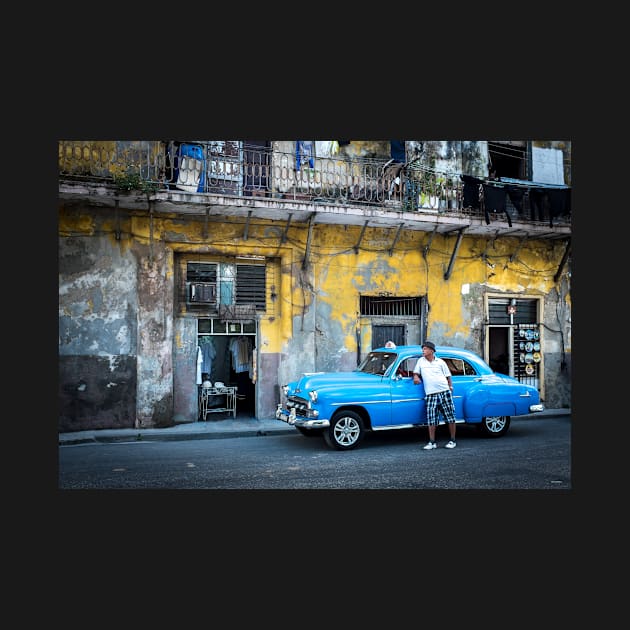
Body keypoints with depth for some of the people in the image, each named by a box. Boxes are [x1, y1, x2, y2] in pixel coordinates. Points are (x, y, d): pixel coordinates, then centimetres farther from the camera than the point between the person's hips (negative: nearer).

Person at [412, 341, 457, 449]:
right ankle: (432, 442, 2)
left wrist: (450, 386, -1)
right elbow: (416, 372, 20)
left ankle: (452, 440, 11)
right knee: (431, 419, -4)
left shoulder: (441, 362, 8)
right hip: (431, 394, 1)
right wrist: (416, 377, -1)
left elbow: (448, 376, 12)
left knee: (450, 416, 1)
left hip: (445, 392, -1)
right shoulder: (421, 361, 13)